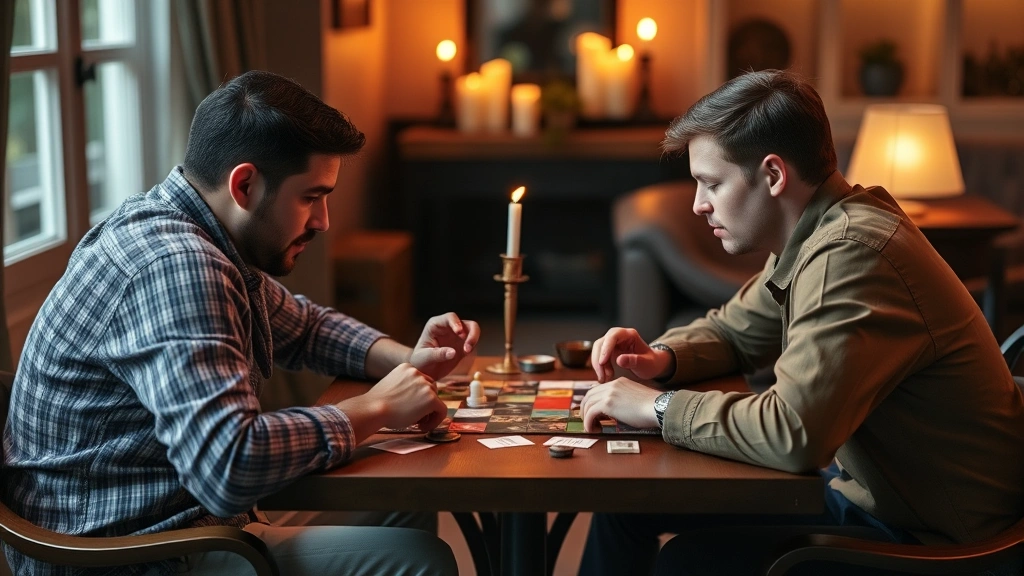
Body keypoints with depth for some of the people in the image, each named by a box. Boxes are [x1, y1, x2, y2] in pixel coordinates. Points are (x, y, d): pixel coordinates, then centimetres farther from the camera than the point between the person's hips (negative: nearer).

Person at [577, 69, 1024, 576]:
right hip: (869, 487, 10)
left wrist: (659, 408, -21)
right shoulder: (815, 236, 4)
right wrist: (663, 358, -2)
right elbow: (733, 330, 20)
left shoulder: (851, 254, -28)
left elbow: (793, 433, -35)